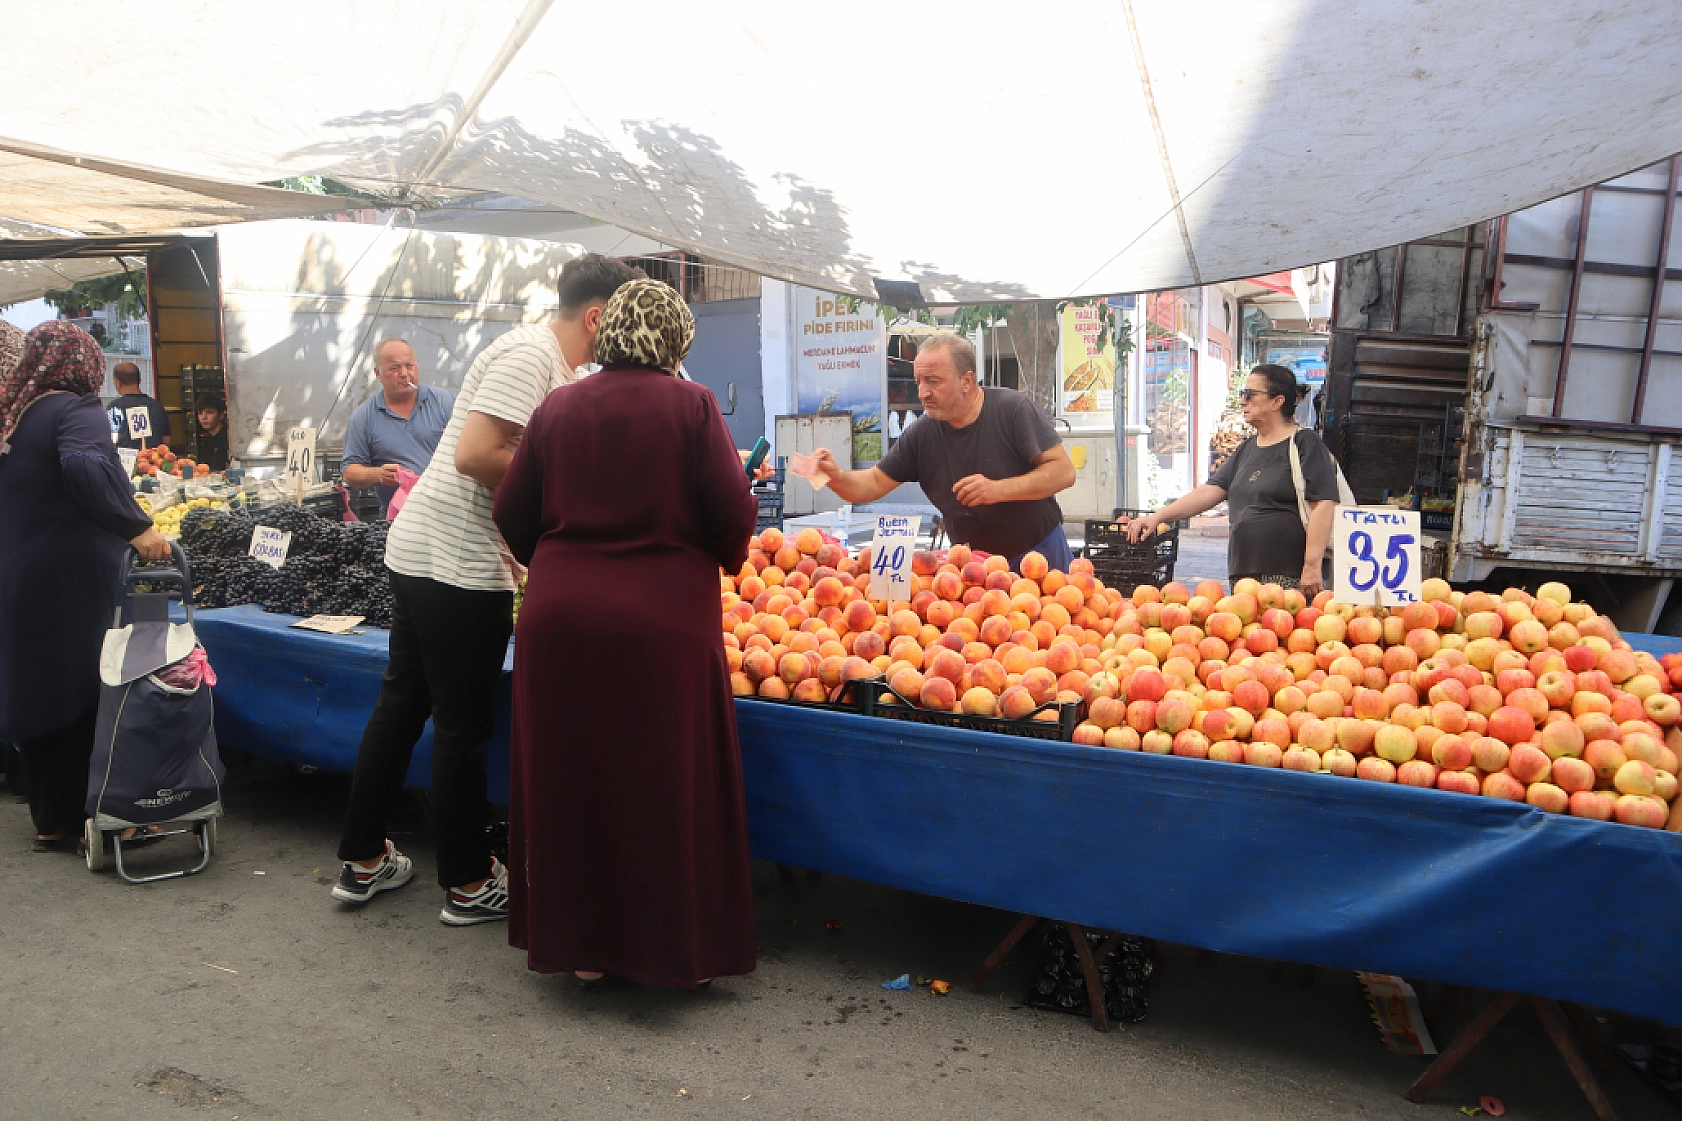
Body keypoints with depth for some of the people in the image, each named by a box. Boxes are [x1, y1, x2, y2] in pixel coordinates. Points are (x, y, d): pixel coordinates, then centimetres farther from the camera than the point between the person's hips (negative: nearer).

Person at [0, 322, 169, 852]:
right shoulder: (77, 410, -12)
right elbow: (84, 465, -32)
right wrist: (137, 528, -30)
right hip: (74, 583, -7)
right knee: (90, 696, 2)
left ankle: (50, 822, 25)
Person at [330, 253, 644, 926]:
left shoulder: (564, 371, 16)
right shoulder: (529, 354, -15)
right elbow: (475, 455, -24)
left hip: (420, 552, 10)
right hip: (457, 566, -10)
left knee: (402, 704, 16)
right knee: (462, 725, 1)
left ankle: (362, 861, 30)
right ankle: (469, 885, 16)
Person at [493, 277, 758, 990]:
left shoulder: (557, 407, 6)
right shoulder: (690, 405, -5)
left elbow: (512, 514, 8)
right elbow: (734, 512, -8)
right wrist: (725, 558, 13)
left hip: (558, 617, 4)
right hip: (663, 618, -3)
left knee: (571, 780, 14)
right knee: (669, 785, 10)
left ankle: (584, 950, 27)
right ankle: (680, 952, 22)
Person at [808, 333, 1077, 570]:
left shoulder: (1012, 409, -16)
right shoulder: (922, 434, -5)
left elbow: (1064, 471, -18)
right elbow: (875, 483, -3)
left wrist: (998, 489, -29)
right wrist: (836, 476, -24)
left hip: (1040, 553, -2)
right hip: (972, 563, 3)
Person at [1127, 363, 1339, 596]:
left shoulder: (1305, 444, -3)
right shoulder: (1247, 450, 20)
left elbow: (1323, 506, -11)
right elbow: (1210, 491, 15)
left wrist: (1312, 567, -18)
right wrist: (1157, 516, 5)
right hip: (1244, 575, 7)